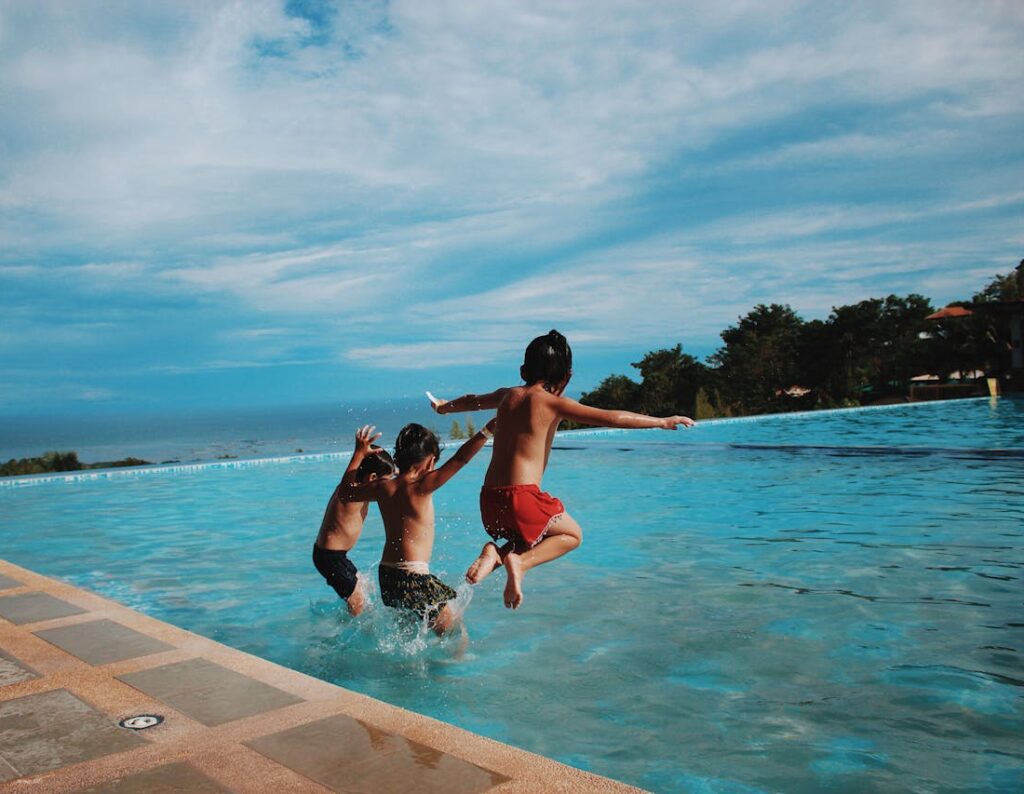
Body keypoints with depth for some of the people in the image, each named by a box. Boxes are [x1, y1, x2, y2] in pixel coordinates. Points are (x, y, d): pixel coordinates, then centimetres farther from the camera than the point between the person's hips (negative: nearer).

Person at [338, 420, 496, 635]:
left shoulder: (383, 488, 3)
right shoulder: (420, 487, -14)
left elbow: (344, 493, 20)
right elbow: (460, 459, -20)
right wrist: (488, 429, -21)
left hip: (386, 575, 7)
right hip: (413, 577, -7)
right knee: (455, 633, 4)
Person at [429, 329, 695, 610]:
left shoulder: (507, 395, 14)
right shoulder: (554, 403, -5)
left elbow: (472, 400, 35)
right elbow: (612, 418, -10)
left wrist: (444, 406, 56)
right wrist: (661, 421, -2)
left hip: (489, 499, 7)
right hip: (521, 496, -7)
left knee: (535, 536, 31)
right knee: (572, 534, 18)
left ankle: (495, 553, 2)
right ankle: (520, 562, -6)